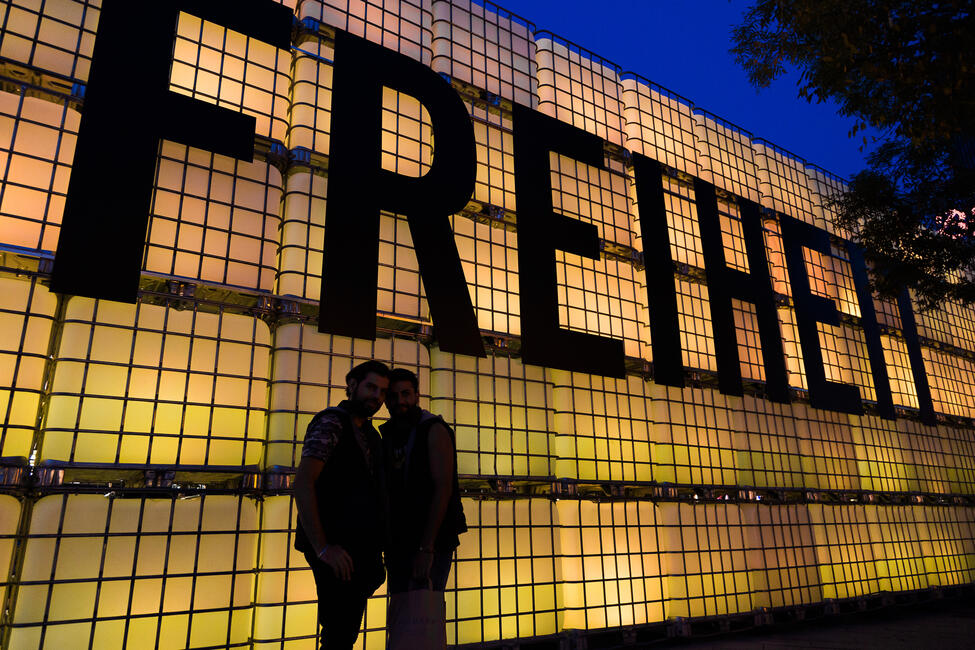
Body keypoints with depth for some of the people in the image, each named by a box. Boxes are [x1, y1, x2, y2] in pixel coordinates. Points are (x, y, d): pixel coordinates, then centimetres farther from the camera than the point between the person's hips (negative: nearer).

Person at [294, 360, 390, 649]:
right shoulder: (331, 422, -9)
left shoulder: (370, 435, 17)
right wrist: (323, 548, -25)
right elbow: (303, 482, -20)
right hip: (338, 550, -8)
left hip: (361, 548, 8)